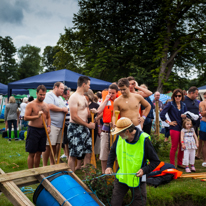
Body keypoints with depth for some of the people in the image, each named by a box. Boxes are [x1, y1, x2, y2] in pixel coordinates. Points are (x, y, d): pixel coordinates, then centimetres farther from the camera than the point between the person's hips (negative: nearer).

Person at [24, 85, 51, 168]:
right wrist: (37, 116, -24)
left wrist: (48, 126, 2)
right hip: (33, 130, -5)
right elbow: (26, 117, -13)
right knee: (32, 153, -1)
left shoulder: (46, 105, 11)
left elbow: (48, 117, 18)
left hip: (43, 130, 6)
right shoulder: (31, 104, -7)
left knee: (39, 153, 12)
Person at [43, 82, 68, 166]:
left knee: (55, 145, 12)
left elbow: (64, 108, 31)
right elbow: (50, 106, -22)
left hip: (59, 125, 9)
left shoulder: (60, 97, 23)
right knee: (48, 146, -7)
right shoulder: (49, 95, -7)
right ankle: (44, 166, 0)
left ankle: (52, 164, 21)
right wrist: (62, 109, -11)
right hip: (52, 124, -9)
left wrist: (66, 110, 8)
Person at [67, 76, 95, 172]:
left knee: (88, 153, 10)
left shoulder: (83, 97, 16)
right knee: (73, 155, 0)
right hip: (75, 128, -9)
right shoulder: (74, 97, -14)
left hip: (84, 128, 9)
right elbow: (74, 117, -20)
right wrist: (88, 125, -15)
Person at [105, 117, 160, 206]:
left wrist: (144, 170, -28)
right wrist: (109, 166, 2)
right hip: (121, 177, 4)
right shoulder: (120, 137, -8)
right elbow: (112, 151, 13)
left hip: (137, 180, -4)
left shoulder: (144, 140, -22)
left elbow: (155, 161, -14)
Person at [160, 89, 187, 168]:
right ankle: (172, 164, 11)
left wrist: (185, 116, -7)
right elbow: (162, 114, -11)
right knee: (174, 147, 0)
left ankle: (179, 163, 23)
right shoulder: (170, 104, -6)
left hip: (182, 128, 5)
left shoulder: (183, 105, 10)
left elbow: (186, 115, 16)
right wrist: (169, 122, -8)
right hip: (174, 128, -5)